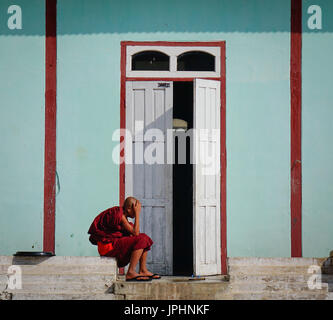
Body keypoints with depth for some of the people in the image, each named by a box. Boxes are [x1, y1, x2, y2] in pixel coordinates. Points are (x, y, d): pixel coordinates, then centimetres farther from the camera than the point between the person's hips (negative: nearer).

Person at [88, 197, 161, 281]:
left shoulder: (122, 215, 12)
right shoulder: (119, 215, -18)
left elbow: (130, 233, 12)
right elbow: (135, 232, -19)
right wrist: (137, 214, -16)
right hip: (108, 245, -10)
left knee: (145, 238, 8)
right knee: (140, 240, -20)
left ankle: (143, 270, 7)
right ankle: (130, 273, -21)